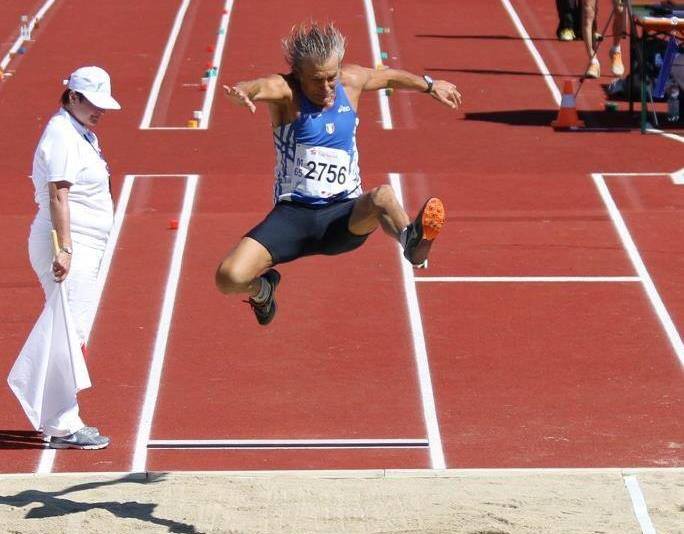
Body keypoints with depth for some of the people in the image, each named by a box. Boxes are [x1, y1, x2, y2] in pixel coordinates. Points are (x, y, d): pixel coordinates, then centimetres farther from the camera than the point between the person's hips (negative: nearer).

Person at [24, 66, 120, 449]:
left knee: (73, 337, 13)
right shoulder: (62, 136, -14)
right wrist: (64, 249, -27)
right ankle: (63, 427, -10)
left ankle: (63, 421, 19)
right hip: (70, 249, -11)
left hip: (84, 249, 11)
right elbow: (58, 195, -22)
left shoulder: (82, 134, 18)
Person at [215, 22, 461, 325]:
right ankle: (262, 289, 14)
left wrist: (430, 86, 43)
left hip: (344, 215, 2)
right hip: (292, 214, -2)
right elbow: (259, 87, -33)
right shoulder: (284, 90, -8)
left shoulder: (351, 81, 6)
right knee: (229, 278, -20)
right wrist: (241, 92, -57)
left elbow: (391, 77, 29)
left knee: (383, 197, -34)